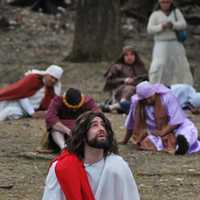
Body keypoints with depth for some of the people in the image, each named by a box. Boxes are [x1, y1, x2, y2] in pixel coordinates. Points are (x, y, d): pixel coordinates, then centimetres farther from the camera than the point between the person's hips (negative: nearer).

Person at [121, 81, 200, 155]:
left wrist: (162, 133, -24)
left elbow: (176, 121, -15)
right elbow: (131, 124, 9)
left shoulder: (167, 97, -16)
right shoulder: (136, 103, -7)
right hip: (155, 132, 2)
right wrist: (125, 141, 19)